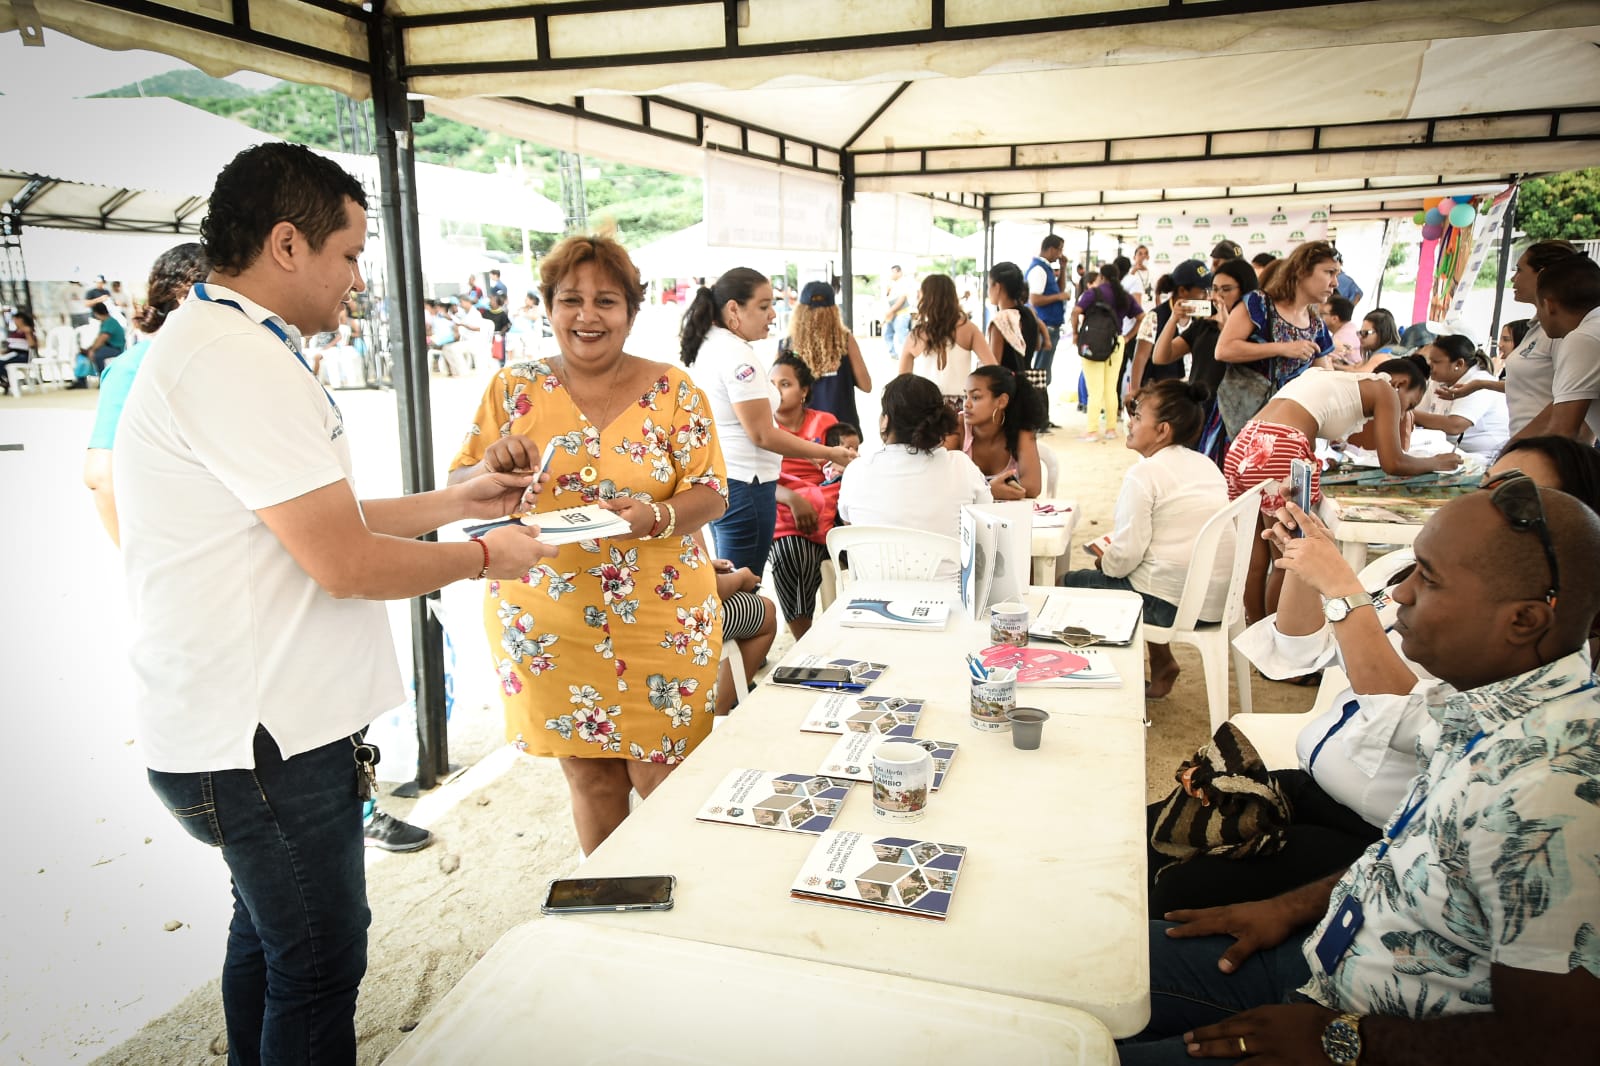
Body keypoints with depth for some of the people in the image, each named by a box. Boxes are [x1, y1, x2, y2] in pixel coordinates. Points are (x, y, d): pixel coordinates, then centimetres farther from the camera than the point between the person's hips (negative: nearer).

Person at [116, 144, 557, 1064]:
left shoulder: (218, 346, 13)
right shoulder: (242, 363, -22)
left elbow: (319, 520, 16)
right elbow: (347, 563, -24)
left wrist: (458, 501, 14)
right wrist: (486, 557, -9)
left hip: (250, 724, 11)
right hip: (267, 743, -11)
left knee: (269, 936, 25)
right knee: (320, 968, 5)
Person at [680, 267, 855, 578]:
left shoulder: (707, 346, 13)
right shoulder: (736, 354, -16)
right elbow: (763, 434, -19)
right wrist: (829, 454, -13)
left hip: (715, 480, 10)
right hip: (743, 484, -10)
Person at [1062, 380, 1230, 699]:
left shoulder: (1144, 473, -14)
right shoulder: (1206, 465, 11)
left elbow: (1125, 555, -19)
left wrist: (1105, 561, 4)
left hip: (1171, 602, -8)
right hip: (1217, 597, 8)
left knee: (1071, 583, 8)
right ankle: (1160, 664, 29)